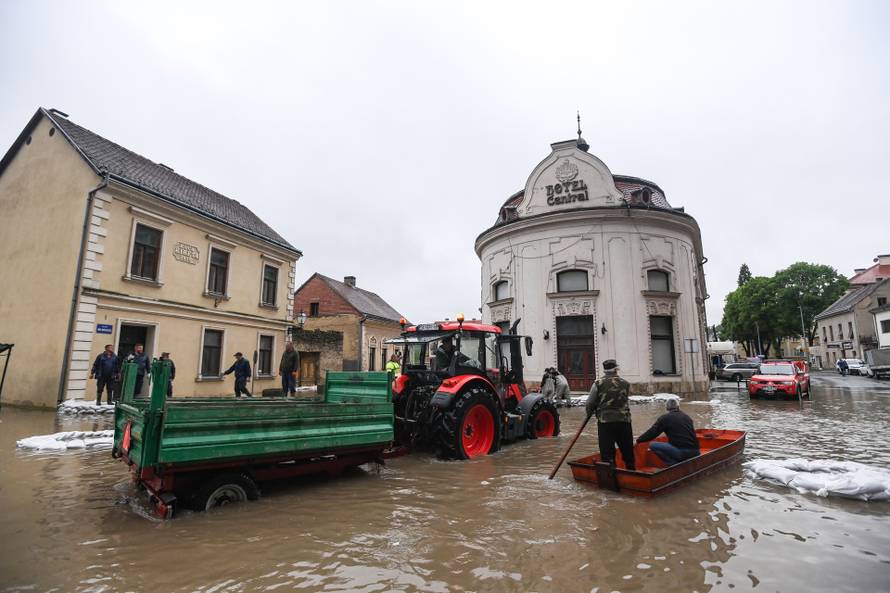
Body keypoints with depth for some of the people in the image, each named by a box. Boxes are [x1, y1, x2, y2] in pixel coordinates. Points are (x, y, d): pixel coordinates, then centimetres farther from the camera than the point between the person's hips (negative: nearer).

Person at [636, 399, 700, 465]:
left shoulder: (665, 418, -2)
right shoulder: (687, 416, 17)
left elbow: (652, 432, -1)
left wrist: (638, 440, 12)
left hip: (681, 452, -7)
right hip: (695, 452, 7)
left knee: (652, 445, -3)